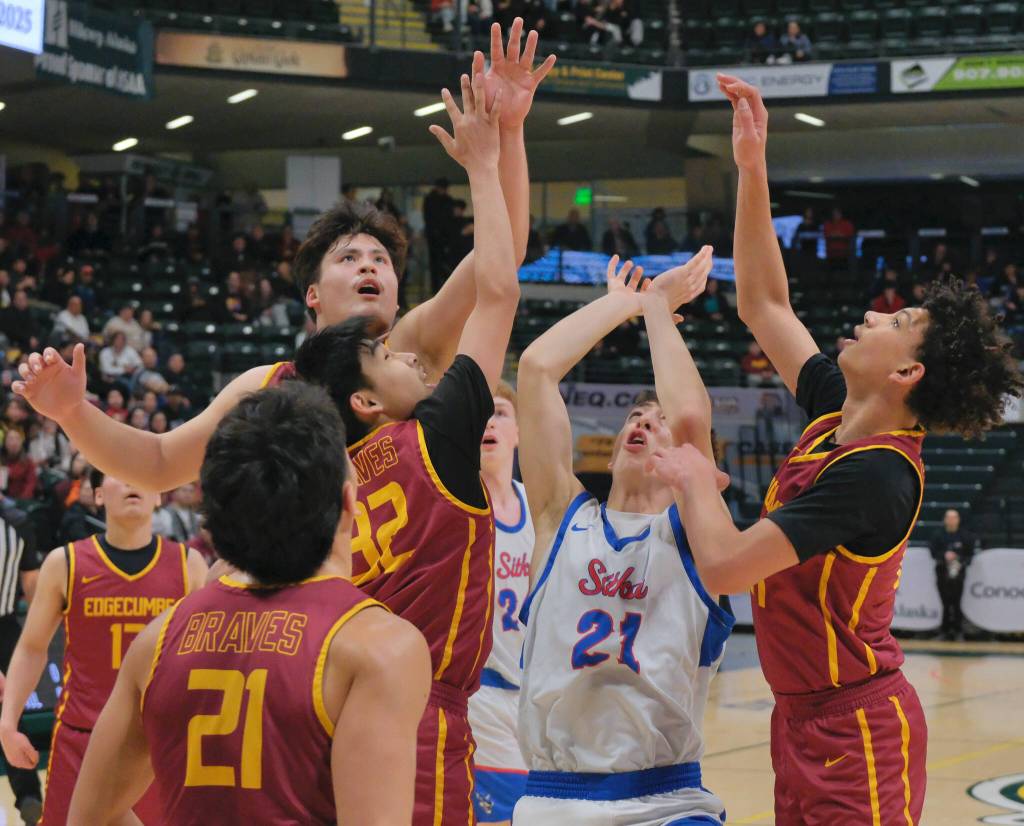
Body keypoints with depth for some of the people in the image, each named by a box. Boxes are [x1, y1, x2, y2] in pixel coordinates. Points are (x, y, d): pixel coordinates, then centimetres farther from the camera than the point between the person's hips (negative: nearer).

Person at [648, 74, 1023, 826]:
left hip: (854, 729, -9)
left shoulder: (874, 474, -23)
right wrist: (751, 169, 8)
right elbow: (764, 304, 15)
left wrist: (693, 480, -7)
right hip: (807, 718, 9)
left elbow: (725, 565, -27)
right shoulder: (839, 414, 3)